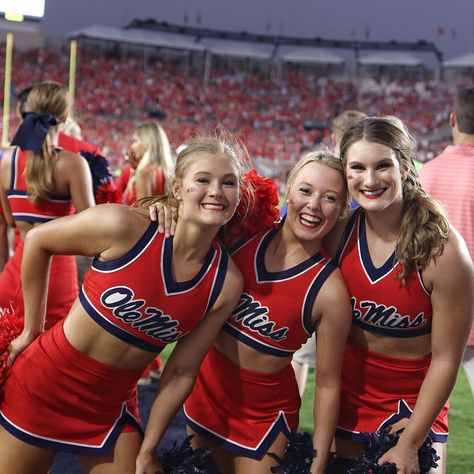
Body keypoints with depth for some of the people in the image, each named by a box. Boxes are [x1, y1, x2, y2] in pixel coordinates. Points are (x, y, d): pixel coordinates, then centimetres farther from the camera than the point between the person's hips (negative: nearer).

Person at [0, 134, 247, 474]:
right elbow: (38, 240, -4)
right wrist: (31, 330, 0)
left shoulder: (226, 282, -11)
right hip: (43, 384, -2)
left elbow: (182, 372, -3)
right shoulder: (124, 227, -20)